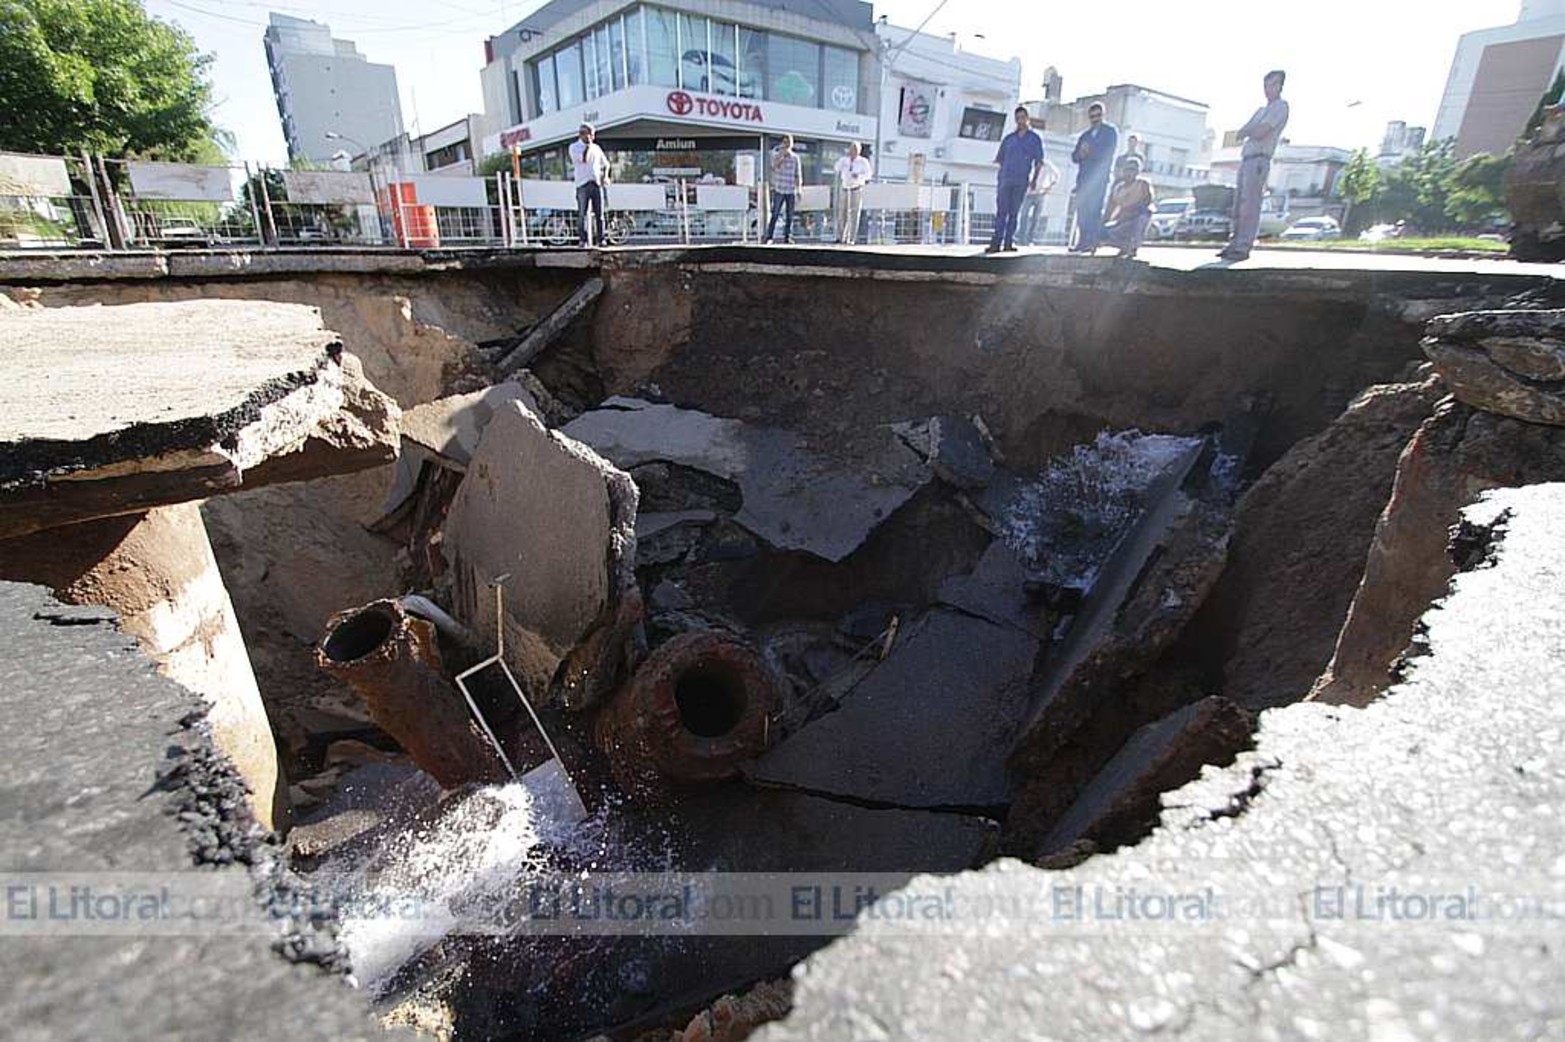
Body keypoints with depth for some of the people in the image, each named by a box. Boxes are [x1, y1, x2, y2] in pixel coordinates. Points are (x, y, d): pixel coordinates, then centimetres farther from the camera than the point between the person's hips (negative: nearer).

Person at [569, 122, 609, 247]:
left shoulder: (596, 147, 17)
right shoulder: (574, 147, 4)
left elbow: (605, 163, 24)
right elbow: (583, 159, -13)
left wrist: (605, 176, 6)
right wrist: (588, 146, -3)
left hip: (597, 183, 4)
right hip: (583, 184, -4)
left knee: (599, 213, -1)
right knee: (582, 214, -5)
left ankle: (600, 239, 1)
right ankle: (583, 240, -3)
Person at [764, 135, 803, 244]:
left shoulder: (795, 157, 8)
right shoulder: (777, 155, 5)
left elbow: (798, 175, 10)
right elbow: (775, 166, -15)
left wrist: (798, 190, 6)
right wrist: (783, 155, -23)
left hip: (791, 191, 2)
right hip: (778, 190, -2)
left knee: (790, 215, 2)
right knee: (774, 214, -5)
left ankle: (787, 237, 8)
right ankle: (768, 236, -3)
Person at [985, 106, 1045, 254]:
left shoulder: (1034, 138, 11)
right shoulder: (1009, 138, 16)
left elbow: (1039, 161, 7)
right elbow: (1000, 158, 22)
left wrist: (1034, 179, 0)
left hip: (1021, 181, -1)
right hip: (1005, 179, 1)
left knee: (1014, 212, -1)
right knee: (1001, 211, -6)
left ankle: (1008, 243, -2)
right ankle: (996, 243, -9)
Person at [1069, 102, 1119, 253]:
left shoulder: (1110, 131, 10)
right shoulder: (1085, 135, 24)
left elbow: (1108, 153, -3)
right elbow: (1074, 157, 15)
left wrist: (1089, 152, -5)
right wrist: (1080, 154, -7)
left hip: (1099, 177, -5)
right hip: (1083, 177, 5)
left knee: (1095, 210, -13)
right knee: (1081, 209, -3)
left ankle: (1092, 243, -18)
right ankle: (1082, 242, -3)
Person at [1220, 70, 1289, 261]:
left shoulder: (1280, 106, 0)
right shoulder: (1261, 109, 26)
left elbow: (1259, 133, -11)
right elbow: (1240, 133, 16)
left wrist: (1248, 130, 6)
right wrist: (1254, 130, -2)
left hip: (1259, 160, -8)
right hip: (1245, 159, 8)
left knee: (1250, 206, -14)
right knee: (1238, 205, 3)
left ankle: (1244, 248, -18)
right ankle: (1235, 244, 5)